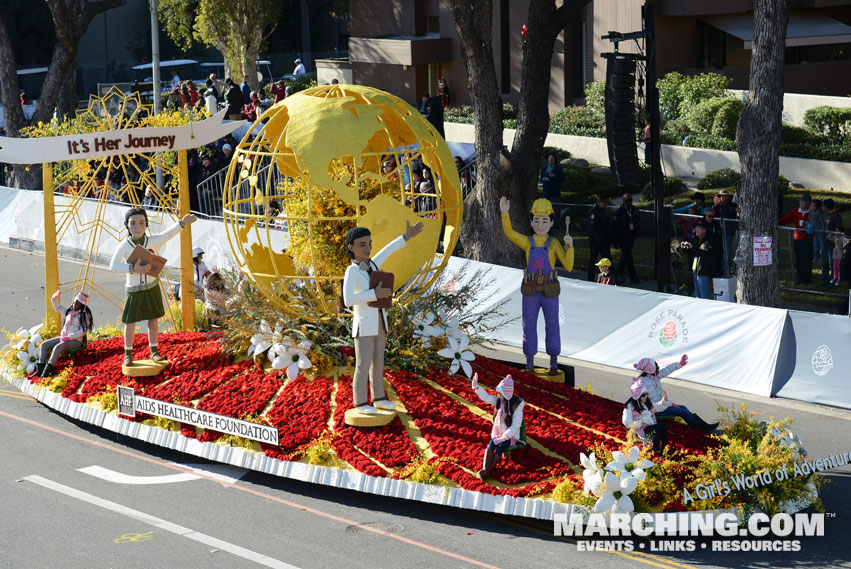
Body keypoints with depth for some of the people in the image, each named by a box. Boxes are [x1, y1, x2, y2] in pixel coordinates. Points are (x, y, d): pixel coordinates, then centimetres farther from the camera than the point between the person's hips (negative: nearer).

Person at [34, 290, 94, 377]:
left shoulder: (85, 315, -9)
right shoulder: (69, 312, 15)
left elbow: (83, 331, -16)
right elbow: (58, 308, 29)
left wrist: (69, 337, -20)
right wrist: (54, 299, 10)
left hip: (76, 341, -8)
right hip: (63, 338, 8)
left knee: (57, 347, -33)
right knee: (44, 345, -5)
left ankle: (47, 371, -38)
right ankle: (40, 369, -17)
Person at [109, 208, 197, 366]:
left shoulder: (152, 241, -7)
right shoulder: (124, 246, -11)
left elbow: (168, 234, -21)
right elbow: (113, 266, -17)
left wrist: (182, 223, -38)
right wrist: (133, 269, -29)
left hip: (152, 288, 2)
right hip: (133, 290, -2)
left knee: (153, 321, 9)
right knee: (130, 323, 3)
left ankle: (154, 352, 22)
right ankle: (128, 354, 17)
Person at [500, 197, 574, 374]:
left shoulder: (554, 243, -5)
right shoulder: (527, 242, 0)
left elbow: (568, 266, -10)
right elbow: (509, 233, -15)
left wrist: (569, 247, -25)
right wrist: (504, 213, -29)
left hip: (550, 292, -2)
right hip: (530, 292, 2)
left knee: (552, 326, 6)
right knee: (529, 326, 7)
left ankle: (553, 362, 18)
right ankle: (529, 361, 18)